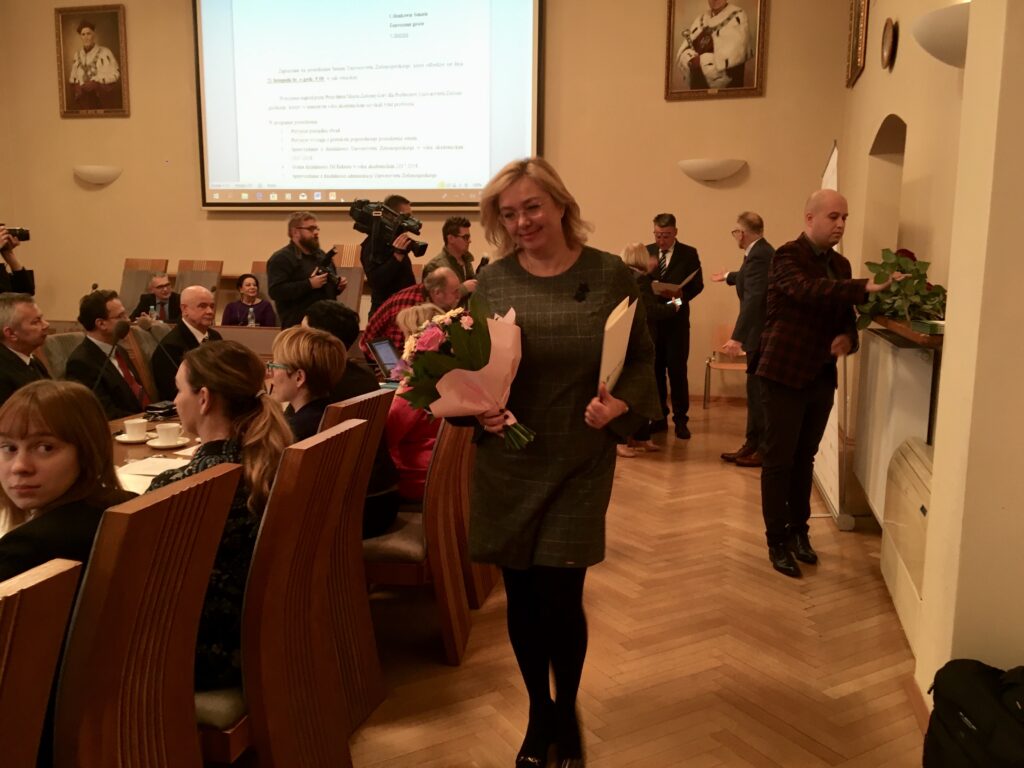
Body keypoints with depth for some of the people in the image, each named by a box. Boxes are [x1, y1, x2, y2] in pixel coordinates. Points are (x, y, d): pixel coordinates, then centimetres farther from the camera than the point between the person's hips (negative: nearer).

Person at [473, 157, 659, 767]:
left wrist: (620, 404, -17)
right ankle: (539, 713, 35)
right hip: (506, 463, 2)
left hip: (580, 464, -2)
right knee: (522, 597, 10)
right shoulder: (494, 279, 0)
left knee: (560, 598, 0)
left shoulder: (610, 275, -4)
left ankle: (566, 714, 30)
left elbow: (642, 359, 1)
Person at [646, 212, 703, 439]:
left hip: (676, 319, -3)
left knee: (677, 370, -4)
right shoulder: (646, 252, 8)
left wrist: (682, 295, -21)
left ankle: (680, 420, 4)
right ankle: (659, 417, 16)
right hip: (651, 318, 3)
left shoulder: (689, 253, 1)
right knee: (655, 369, 6)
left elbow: (697, 284, -2)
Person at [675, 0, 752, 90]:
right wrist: (692, 61, -13)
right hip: (697, 84, 5)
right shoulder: (701, 18, 14)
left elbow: (732, 55, -16)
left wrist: (701, 61, -11)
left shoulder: (738, 17, -4)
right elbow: (682, 52, 8)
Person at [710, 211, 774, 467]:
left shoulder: (758, 256, -21)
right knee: (756, 391, 14)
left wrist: (736, 338, -34)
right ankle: (753, 445, 22)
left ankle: (765, 450, 4)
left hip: (763, 335, -11)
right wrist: (728, 277, 54)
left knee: (760, 392, -4)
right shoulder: (760, 252, 13)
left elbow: (754, 299, -30)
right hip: (761, 333, 11)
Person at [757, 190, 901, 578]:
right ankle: (777, 541, 10)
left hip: (822, 377, 7)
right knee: (779, 460, 0)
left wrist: (848, 338, -6)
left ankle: (799, 531, 28)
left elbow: (845, 315, 17)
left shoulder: (840, 265, 11)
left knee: (804, 459, 15)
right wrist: (867, 287, -42)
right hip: (785, 373, -6)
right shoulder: (787, 257, -11)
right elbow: (808, 291, -31)